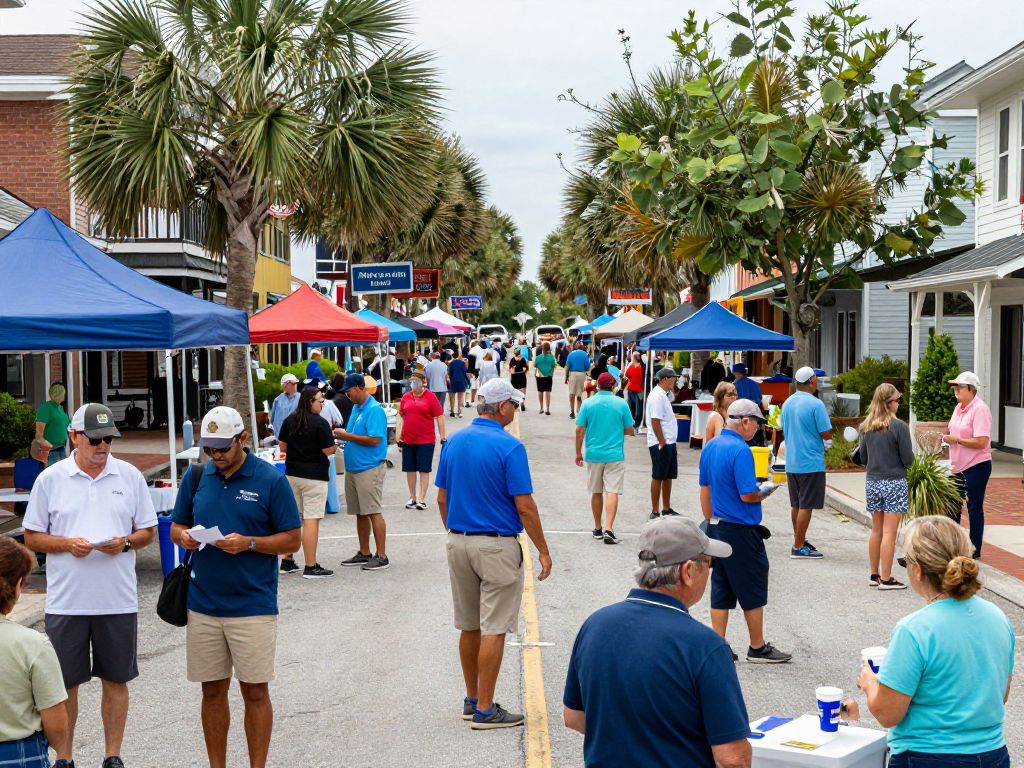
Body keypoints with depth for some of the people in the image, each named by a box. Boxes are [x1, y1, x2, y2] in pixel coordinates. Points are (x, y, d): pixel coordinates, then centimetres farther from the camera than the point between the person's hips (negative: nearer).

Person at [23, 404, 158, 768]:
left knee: (116, 680, 8)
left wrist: (125, 542, -12)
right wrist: (68, 544, -14)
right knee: (65, 683, 7)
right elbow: (32, 537, 4)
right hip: (66, 601, -1)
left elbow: (147, 530, 9)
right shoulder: (50, 479, 1)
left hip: (118, 600, 1)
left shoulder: (130, 476, 4)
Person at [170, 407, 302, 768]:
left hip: (253, 606, -3)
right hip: (203, 605, 4)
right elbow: (176, 525, 15)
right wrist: (183, 536, -9)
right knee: (212, 691, 11)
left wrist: (248, 543, -19)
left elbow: (292, 539, -4)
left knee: (255, 692, 4)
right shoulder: (196, 475, 6)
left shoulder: (271, 479, -6)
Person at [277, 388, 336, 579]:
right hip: (314, 477, -7)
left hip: (292, 474, 7)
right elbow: (329, 451, -13)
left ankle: (287, 561, 21)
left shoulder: (290, 421, 6)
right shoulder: (320, 423, -14)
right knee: (311, 520, -6)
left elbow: (282, 446, 12)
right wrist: (331, 436, 5)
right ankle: (311, 567, -5)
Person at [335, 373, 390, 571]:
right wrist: (342, 435, 4)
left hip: (370, 468, -9)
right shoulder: (356, 408, 15)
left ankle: (381, 556, -3)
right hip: (353, 468, 9)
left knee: (373, 512, -7)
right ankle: (364, 554, 23)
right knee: (360, 513, 14)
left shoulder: (374, 410, -14)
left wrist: (348, 436, -16)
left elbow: (374, 439, -22)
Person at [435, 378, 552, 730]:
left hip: (458, 543, 7)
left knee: (469, 626, 15)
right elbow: (525, 507, -15)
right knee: (494, 629, -1)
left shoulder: (453, 442, 5)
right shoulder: (509, 447, -14)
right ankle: (485, 710, 2)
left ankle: (472, 700, 24)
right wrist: (543, 551, -6)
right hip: (497, 546, -7)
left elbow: (442, 498, 9)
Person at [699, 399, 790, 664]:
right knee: (753, 591, 5)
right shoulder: (740, 450, -19)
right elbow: (748, 495, -23)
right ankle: (758, 648, 16)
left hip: (716, 528, 8)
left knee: (721, 590, 11)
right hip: (741, 532, -8)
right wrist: (765, 491, -2)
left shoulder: (710, 447, 8)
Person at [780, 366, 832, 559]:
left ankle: (799, 540, 27)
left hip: (791, 462, 8)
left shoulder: (787, 403, 8)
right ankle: (799, 547, -1)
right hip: (811, 463, -7)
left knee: (796, 505, 16)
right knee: (806, 506, -3)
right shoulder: (815, 404, -15)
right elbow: (827, 434, -14)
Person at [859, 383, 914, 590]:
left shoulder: (865, 427, 3)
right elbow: (908, 460, -11)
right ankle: (886, 579, 0)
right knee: (889, 533, -2)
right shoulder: (899, 427, -14)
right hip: (894, 483, -6)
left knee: (876, 530, 15)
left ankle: (874, 575, 22)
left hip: (872, 482, 6)